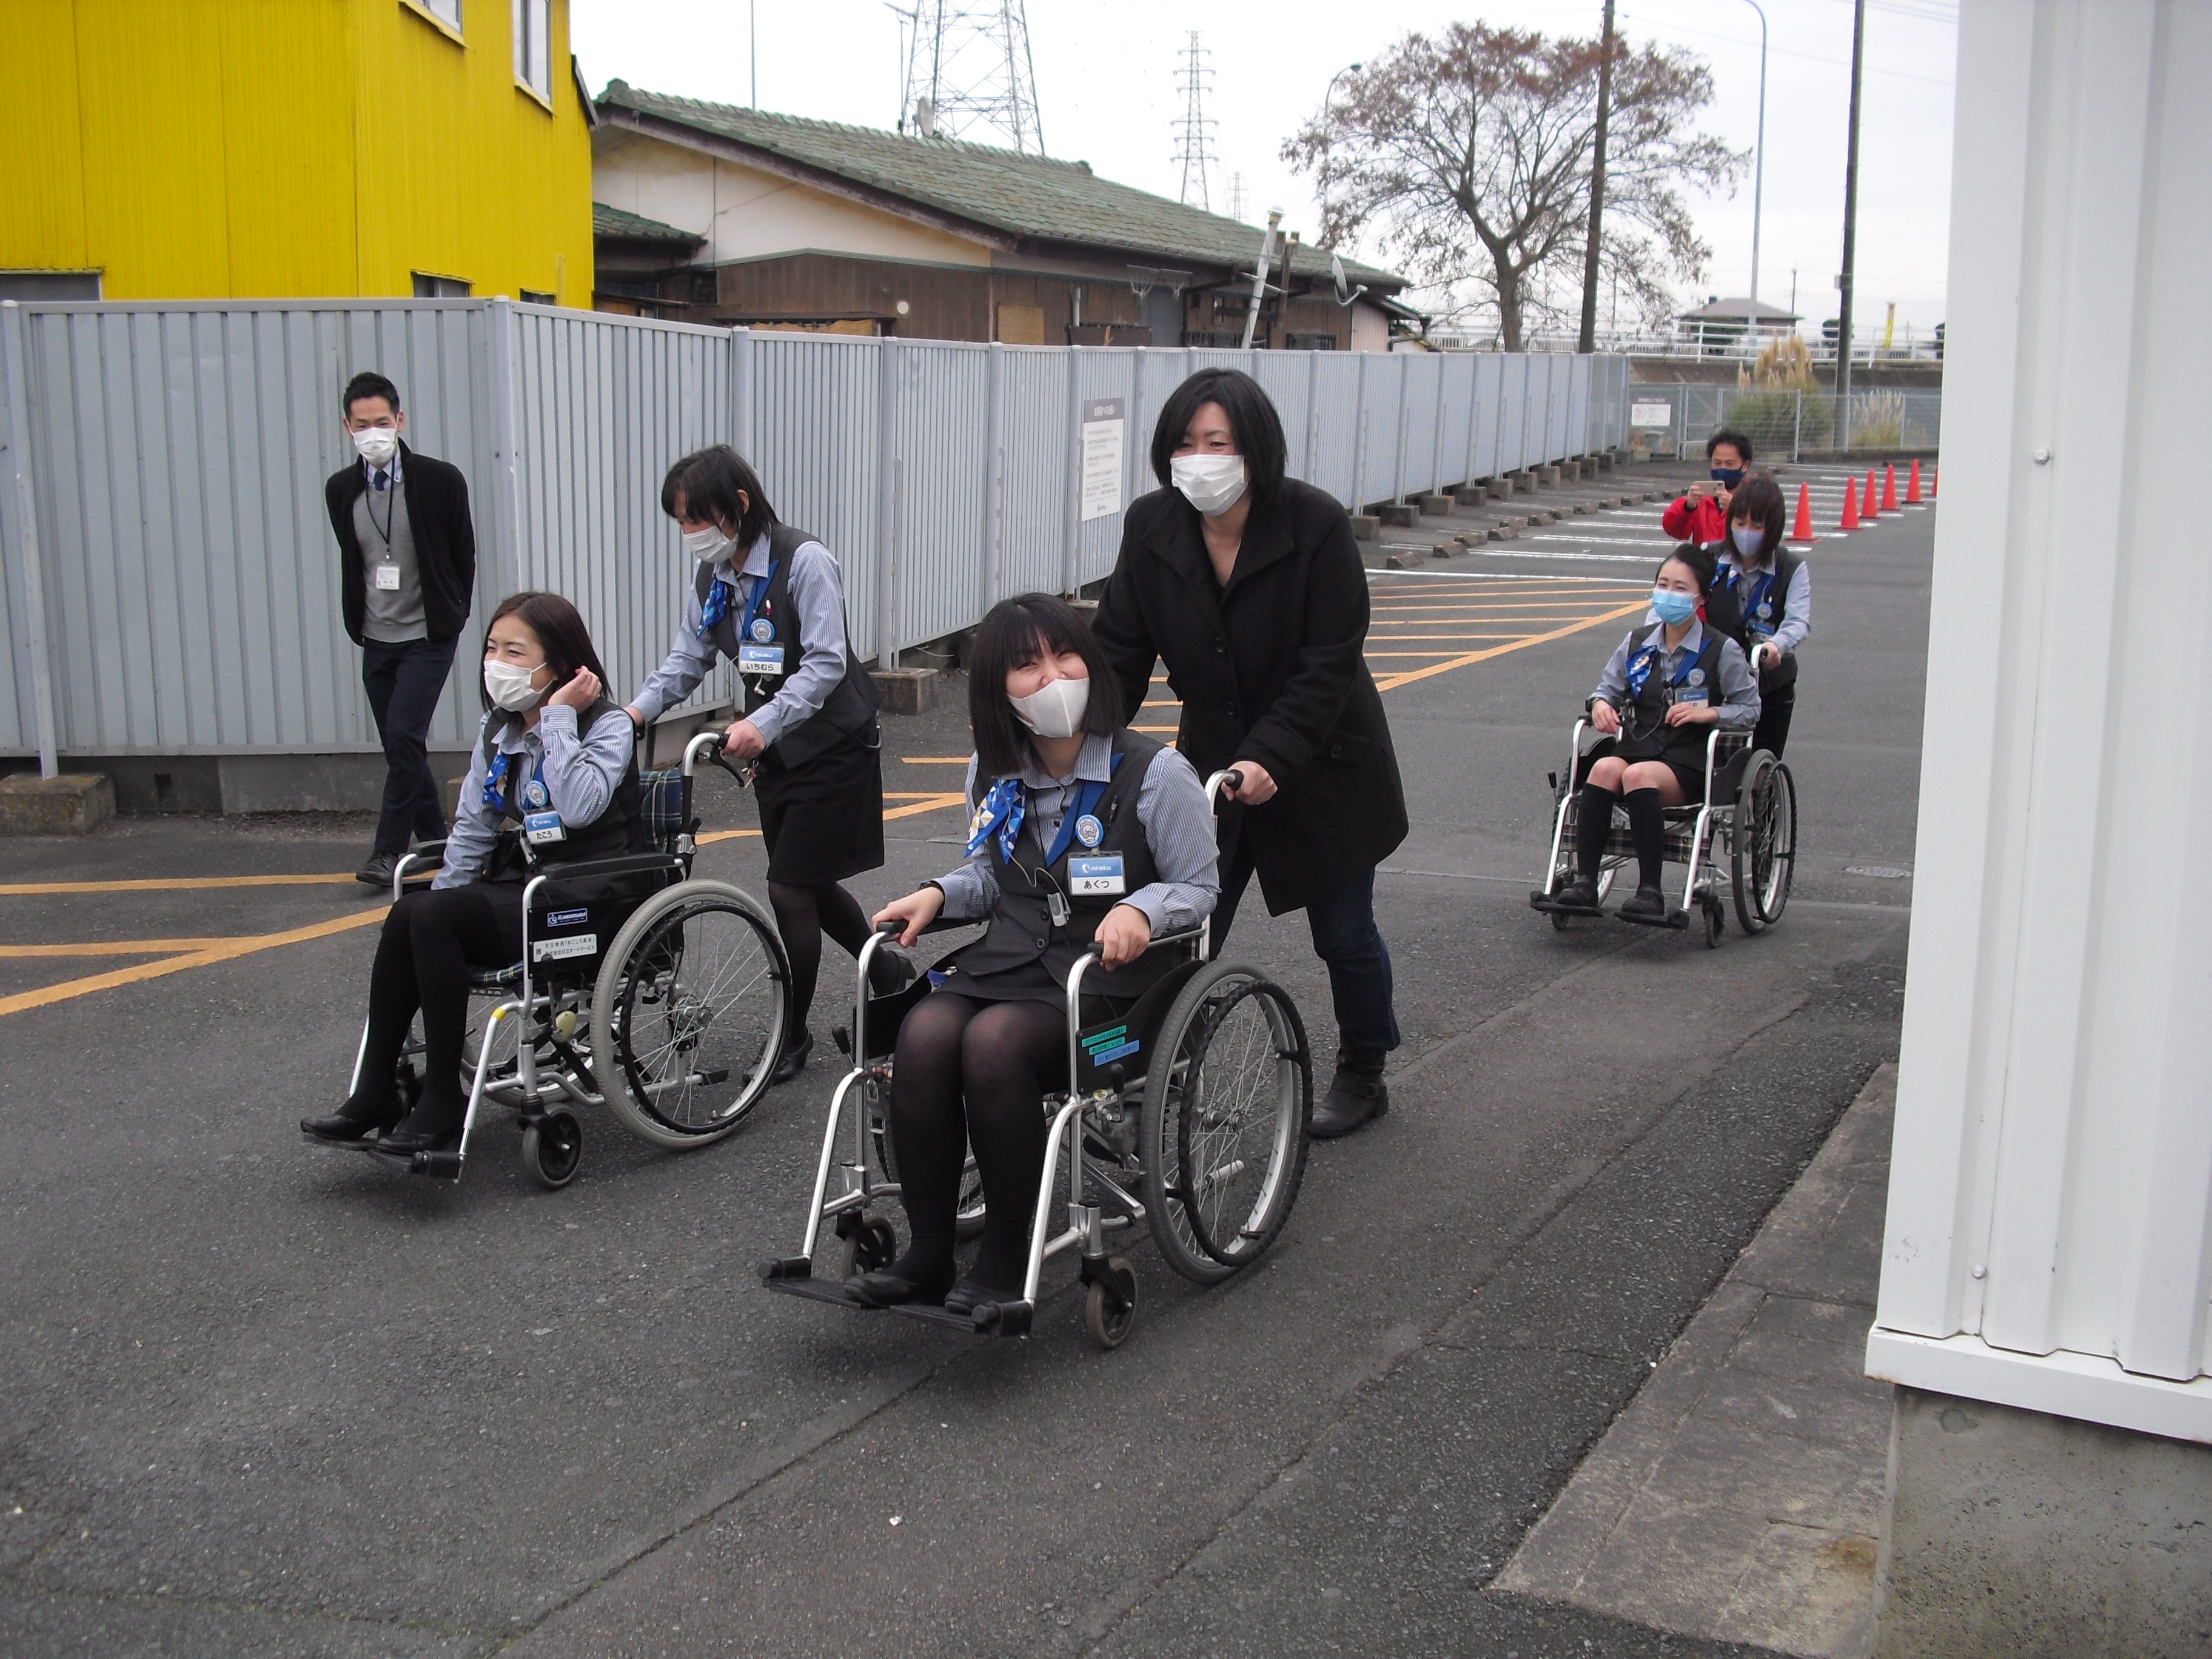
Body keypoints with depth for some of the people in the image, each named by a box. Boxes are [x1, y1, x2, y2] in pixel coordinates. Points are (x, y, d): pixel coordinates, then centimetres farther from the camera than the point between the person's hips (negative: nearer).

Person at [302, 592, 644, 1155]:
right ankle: (375, 1097, -14)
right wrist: (442, 900, 0)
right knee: (409, 915, -19)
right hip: (519, 885, 7)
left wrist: (558, 717, -21)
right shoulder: (497, 729, 12)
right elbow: (473, 824, 12)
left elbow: (580, 807, -27)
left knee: (431, 917, -24)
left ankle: (443, 1105, -18)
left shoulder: (607, 726, -8)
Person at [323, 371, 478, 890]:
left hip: (427, 637, -5)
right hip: (376, 640, 5)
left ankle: (389, 851, -7)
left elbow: (464, 556, 1)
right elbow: (350, 561, 16)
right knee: (399, 745, 8)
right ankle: (434, 843, 20)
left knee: (404, 736, -14)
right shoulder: (341, 489, 4)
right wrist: (357, 620, 12)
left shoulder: (440, 480, -8)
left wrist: (450, 619, 3)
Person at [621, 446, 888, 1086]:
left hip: (832, 747, -8)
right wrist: (639, 709, -13)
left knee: (789, 889, -6)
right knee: (809, 886, 14)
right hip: (775, 750, 8)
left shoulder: (804, 561, -20)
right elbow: (687, 660, 5)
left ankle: (793, 1034, 10)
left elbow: (826, 664, -25)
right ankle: (889, 974, 38)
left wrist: (765, 723, -35)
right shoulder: (711, 577, 3)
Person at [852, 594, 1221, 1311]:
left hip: (1109, 976, -5)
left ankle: (1005, 1259, -18)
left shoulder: (1156, 774, -6)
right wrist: (940, 893, 6)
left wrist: (1141, 909, -21)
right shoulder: (993, 773, 12)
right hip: (1008, 959, 5)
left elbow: (1199, 887, 0)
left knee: (993, 1041, -33)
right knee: (924, 1033, -27)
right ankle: (927, 1253, -16)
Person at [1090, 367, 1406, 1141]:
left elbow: (1330, 664, -21)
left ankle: (1362, 1076, 34)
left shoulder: (1316, 524, -20)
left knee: (1343, 932, 12)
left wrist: (1271, 759, -32)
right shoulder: (1151, 528, -10)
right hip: (1213, 762, 3)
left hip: (1323, 768, -2)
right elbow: (1120, 651, -8)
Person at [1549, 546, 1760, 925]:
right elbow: (1609, 687, 20)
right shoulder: (1637, 644, 14)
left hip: (1689, 762, -4)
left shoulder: (1722, 651, 3)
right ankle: (1584, 882, -36)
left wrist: (1709, 712, -12)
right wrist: (1601, 703, -4)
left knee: (1638, 775, -36)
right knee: (1605, 768, -31)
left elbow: (1750, 711, 6)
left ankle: (1650, 892, -36)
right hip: (1635, 747, 4)